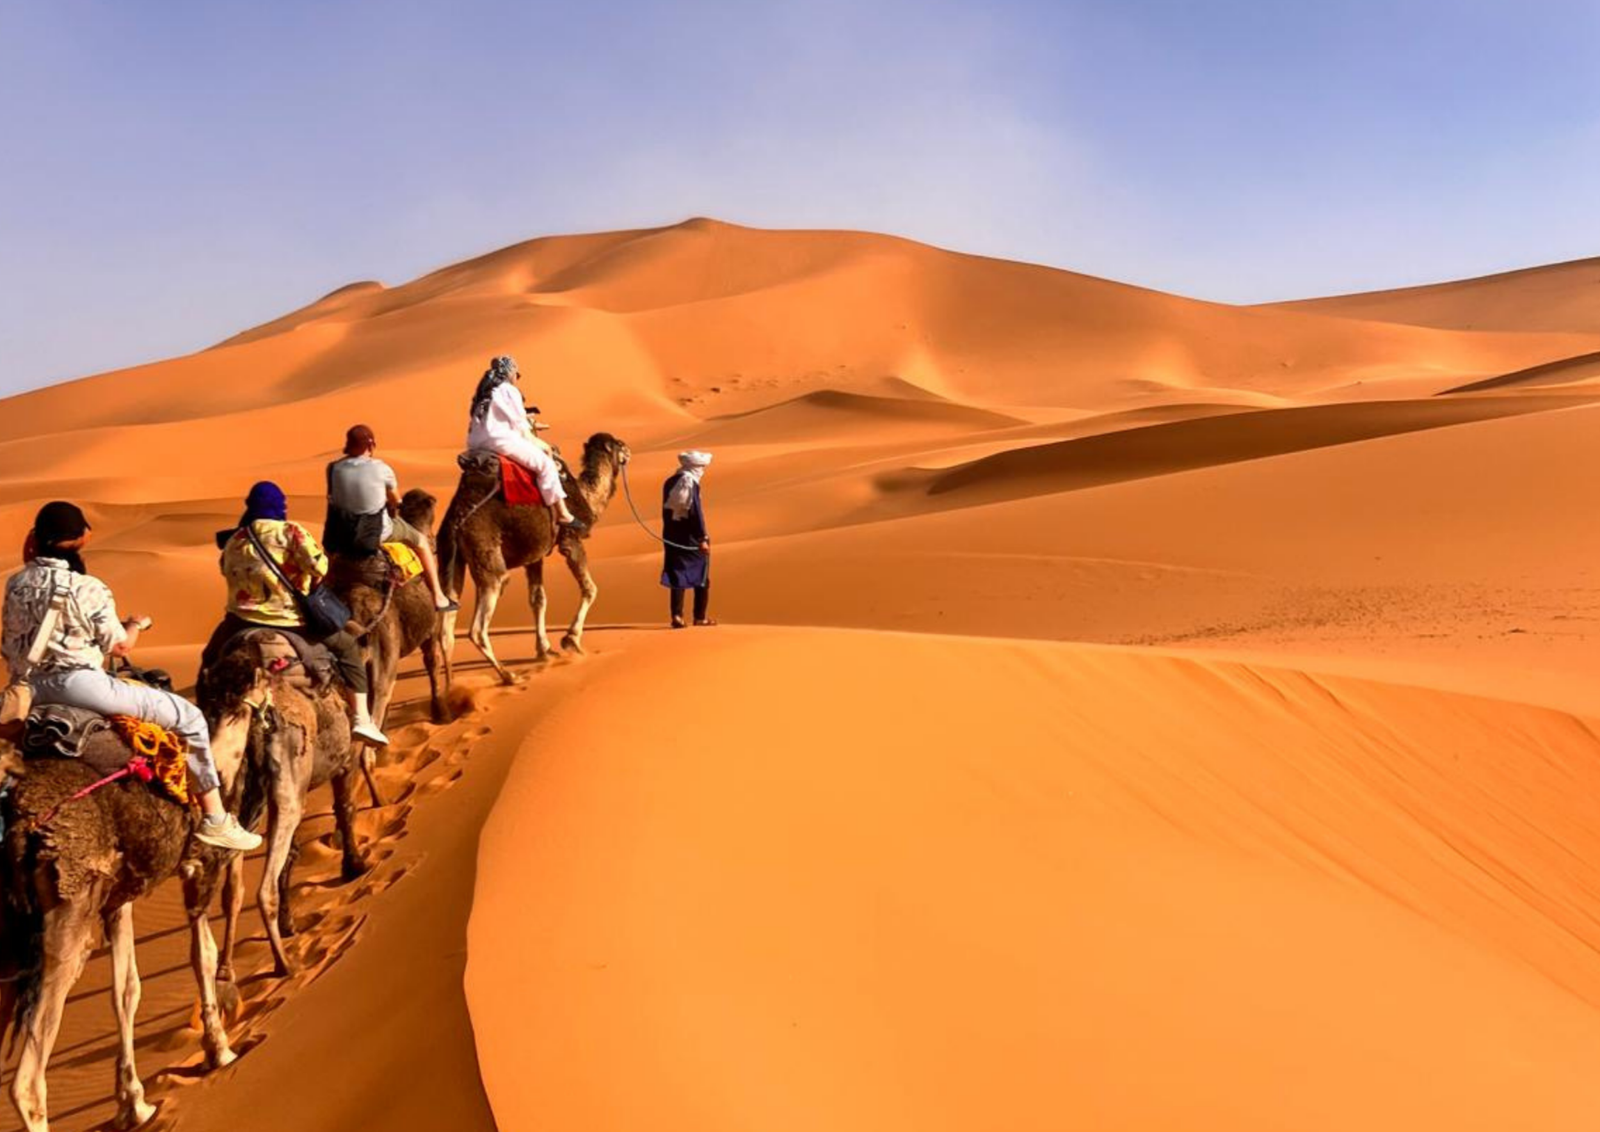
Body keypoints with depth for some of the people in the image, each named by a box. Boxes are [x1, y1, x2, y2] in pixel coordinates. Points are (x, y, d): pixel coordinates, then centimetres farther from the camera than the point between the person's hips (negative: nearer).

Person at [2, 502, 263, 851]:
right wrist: (136, 624, 16)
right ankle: (215, 820, 3)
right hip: (78, 685, -8)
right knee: (188, 717, 1)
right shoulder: (88, 588, -12)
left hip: (31, 687, 8)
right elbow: (120, 645, -4)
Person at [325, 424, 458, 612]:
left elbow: (334, 499, 7)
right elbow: (396, 501, 2)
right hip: (379, 532, -3)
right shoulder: (381, 469, -13)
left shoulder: (334, 469, -7)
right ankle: (439, 597, 27)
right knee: (422, 541, 20)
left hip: (343, 532, 3)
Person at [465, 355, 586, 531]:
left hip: (479, 442, 9)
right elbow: (520, 424, -4)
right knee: (545, 463, -7)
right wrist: (535, 442, 11)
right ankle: (562, 513, -11)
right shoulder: (508, 390, -2)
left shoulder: (485, 392, 22)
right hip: (502, 439, -9)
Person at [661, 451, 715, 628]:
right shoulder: (691, 483, -13)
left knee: (677, 575, 9)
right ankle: (700, 616, 10)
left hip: (672, 536, 6)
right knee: (701, 575, 7)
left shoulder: (670, 482, 7)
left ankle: (677, 615, 1)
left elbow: (666, 511, 13)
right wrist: (702, 538, -15)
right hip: (690, 537, -6)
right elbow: (696, 512, -17)